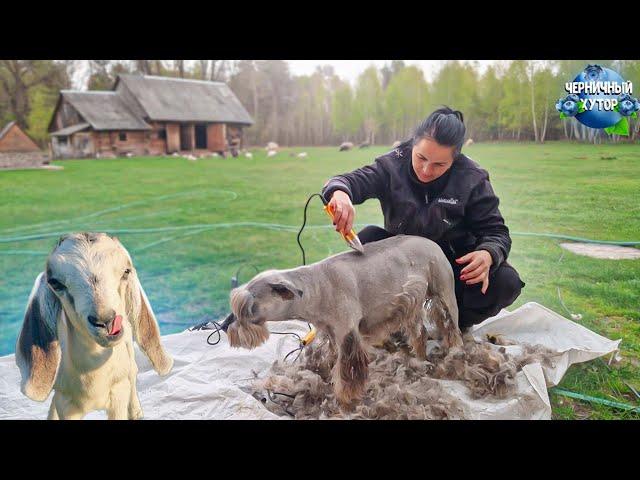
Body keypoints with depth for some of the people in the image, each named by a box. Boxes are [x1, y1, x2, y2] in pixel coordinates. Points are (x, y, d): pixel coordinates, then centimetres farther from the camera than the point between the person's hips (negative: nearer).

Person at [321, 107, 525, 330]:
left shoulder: (472, 179, -15)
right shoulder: (393, 164, -14)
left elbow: (496, 231, -12)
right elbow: (353, 180, -24)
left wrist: (488, 255, -38)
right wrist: (340, 192, -51)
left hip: (453, 261, 0)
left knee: (507, 283, -26)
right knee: (368, 237, -27)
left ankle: (453, 323, 4)